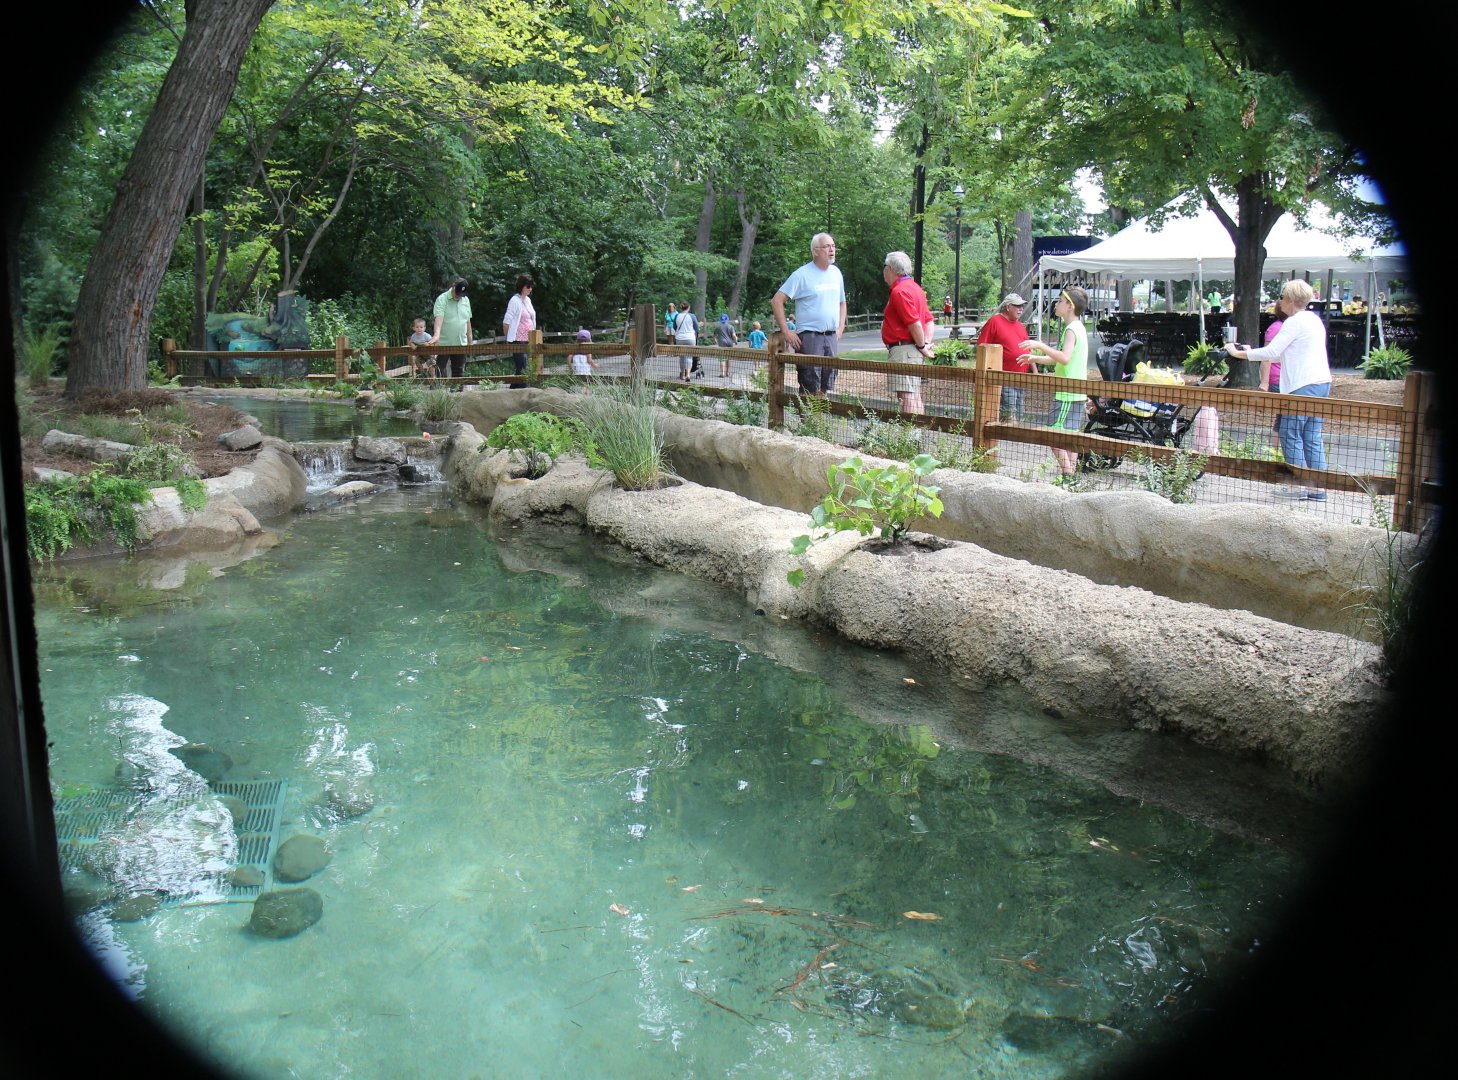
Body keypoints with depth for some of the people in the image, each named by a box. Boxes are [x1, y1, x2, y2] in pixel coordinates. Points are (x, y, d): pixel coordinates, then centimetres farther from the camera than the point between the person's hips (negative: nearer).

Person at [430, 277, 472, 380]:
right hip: (444, 345, -5)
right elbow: (439, 317, -21)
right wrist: (437, 335, -37)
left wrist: (470, 342, 15)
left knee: (459, 374, 9)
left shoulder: (466, 300, 11)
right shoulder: (442, 299, -7)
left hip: (461, 345, 5)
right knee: (445, 376, -6)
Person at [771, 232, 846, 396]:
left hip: (831, 338, 6)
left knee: (824, 388, 10)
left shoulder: (836, 272, 12)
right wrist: (786, 331, -13)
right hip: (809, 337, -6)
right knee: (809, 389, -8)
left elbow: (842, 302, 26)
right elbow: (776, 300, -10)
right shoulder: (802, 274, -7)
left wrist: (840, 328, 13)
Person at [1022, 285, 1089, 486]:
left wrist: (1041, 346, -31)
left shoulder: (1071, 329, -14)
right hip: (1076, 394, 10)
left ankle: (1067, 478, -12)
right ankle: (1071, 477, 17)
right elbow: (1059, 359, 26)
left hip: (1067, 394, -10)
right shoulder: (1078, 328, 18)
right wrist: (1035, 358, 25)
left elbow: (1064, 358, -30)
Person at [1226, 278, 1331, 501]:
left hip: (1303, 386, -9)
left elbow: (1272, 352, -15)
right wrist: (1251, 353, 21)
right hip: (1321, 383, 9)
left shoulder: (1294, 322, -11)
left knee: (1290, 433, -3)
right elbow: (1283, 354, 22)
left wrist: (1240, 353, -6)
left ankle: (1297, 485, -1)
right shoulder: (1313, 319, 19)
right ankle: (1318, 487, 9)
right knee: (1312, 437, 9)